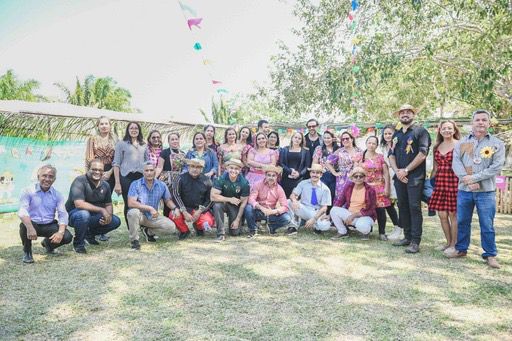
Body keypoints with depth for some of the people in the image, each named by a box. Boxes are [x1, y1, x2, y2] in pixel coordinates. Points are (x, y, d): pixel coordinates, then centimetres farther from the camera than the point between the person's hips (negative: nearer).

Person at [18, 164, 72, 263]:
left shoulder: (57, 195, 0)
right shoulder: (28, 191, -7)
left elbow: (63, 214, -9)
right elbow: (22, 211, -21)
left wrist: (60, 232, -27)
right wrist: (30, 227, -40)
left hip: (49, 225, 2)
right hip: (33, 224, -2)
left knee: (67, 237, -21)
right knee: (24, 226, -36)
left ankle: (47, 243, 17)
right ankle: (27, 251, -3)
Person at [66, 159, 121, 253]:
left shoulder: (105, 185, 1)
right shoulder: (80, 181, -20)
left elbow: (108, 204, 10)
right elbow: (79, 204, -31)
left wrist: (109, 216, -14)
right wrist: (102, 210, -28)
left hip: (93, 217, 6)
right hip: (74, 214, -6)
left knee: (116, 221, -4)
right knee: (84, 214, -38)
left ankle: (90, 234, 19)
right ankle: (78, 243, -12)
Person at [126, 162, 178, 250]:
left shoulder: (161, 185, -1)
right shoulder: (135, 184, -11)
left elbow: (168, 200, 10)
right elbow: (131, 203, -22)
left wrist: (175, 208, -11)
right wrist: (150, 208, -26)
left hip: (153, 217, 3)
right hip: (140, 215, -3)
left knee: (171, 227, -18)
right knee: (133, 212, -38)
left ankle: (148, 231, 11)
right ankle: (134, 240, -14)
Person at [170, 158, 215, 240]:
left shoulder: (206, 180, 0)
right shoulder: (182, 178, -3)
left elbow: (209, 199, 2)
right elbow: (176, 196, -5)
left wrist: (199, 211, -11)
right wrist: (184, 212, -15)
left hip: (200, 209, 0)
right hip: (184, 208, 0)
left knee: (208, 222, -28)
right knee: (173, 215, -31)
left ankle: (198, 227, 13)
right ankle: (184, 231, 4)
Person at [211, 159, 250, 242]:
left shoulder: (244, 182, -17)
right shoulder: (221, 179, -20)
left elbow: (243, 202, -12)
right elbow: (213, 196, -25)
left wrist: (237, 220, -13)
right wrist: (229, 199, -28)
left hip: (236, 206, 0)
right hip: (223, 202, 0)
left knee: (235, 232, -7)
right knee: (217, 206, -36)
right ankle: (221, 234, -24)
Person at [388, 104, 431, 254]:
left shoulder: (420, 131, -1)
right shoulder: (396, 134, 18)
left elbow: (422, 154, -11)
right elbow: (391, 155, 12)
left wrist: (406, 170, -12)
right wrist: (397, 171, -5)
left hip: (415, 177, -6)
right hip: (399, 177, 6)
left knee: (414, 208, -7)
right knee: (403, 206, 8)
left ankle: (415, 242, -3)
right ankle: (407, 237, 18)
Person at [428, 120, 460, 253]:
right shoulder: (436, 147, 13)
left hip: (454, 182, -5)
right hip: (439, 182, 5)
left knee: (453, 214, 2)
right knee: (442, 215, 7)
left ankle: (454, 244, 14)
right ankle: (448, 242, 23)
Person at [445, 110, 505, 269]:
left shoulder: (497, 144, 3)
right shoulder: (462, 142, 8)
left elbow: (496, 167, -8)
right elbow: (456, 162, -3)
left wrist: (474, 178, -15)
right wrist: (467, 180, -16)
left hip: (486, 191, -2)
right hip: (464, 190, 2)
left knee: (487, 225, 2)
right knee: (462, 221, 11)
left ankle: (490, 254, 15)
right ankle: (461, 249, 26)